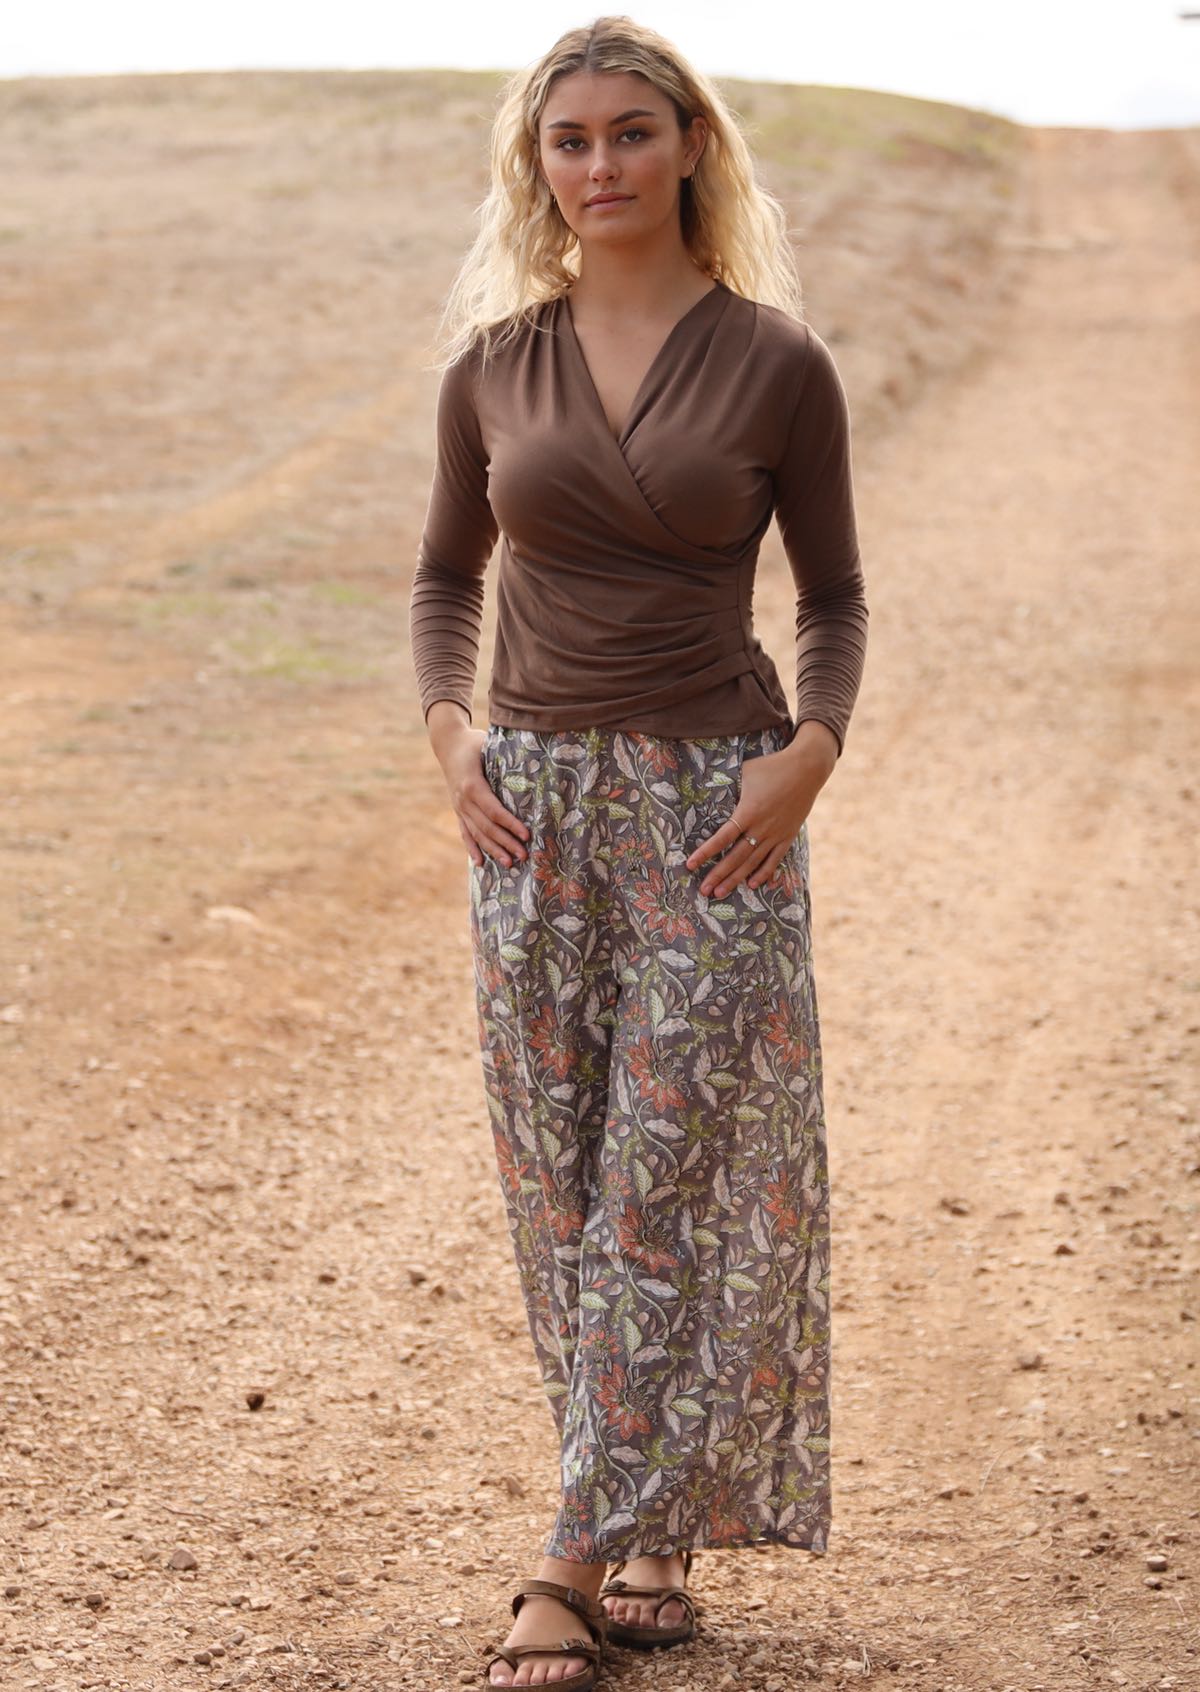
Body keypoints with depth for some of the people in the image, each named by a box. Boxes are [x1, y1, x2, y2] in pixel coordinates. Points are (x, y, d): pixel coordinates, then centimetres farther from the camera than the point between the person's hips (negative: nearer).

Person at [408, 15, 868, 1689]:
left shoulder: (777, 363, -3)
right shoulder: (494, 365, 5)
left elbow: (835, 595, 4)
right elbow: (448, 573, 16)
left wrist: (809, 754, -13)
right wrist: (449, 733, -1)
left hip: (714, 811, -3)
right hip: (537, 803, 3)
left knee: (671, 1189, -5)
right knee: (565, 1189, 7)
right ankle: (657, 1528, 21)